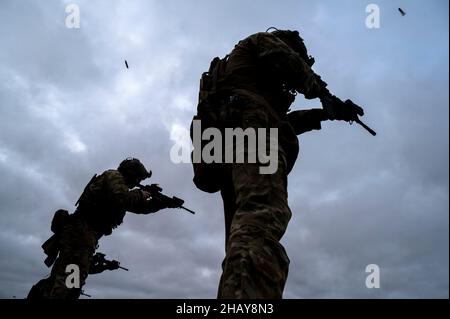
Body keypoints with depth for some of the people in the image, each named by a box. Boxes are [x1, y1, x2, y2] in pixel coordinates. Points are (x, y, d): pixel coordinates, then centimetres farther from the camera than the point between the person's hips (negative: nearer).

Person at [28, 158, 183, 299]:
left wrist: (166, 203, 25)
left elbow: (138, 207, 30)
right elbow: (121, 199, -23)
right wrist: (139, 195, -5)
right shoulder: (114, 176, -2)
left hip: (83, 233, 10)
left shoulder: (118, 184, 27)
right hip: (80, 232, -10)